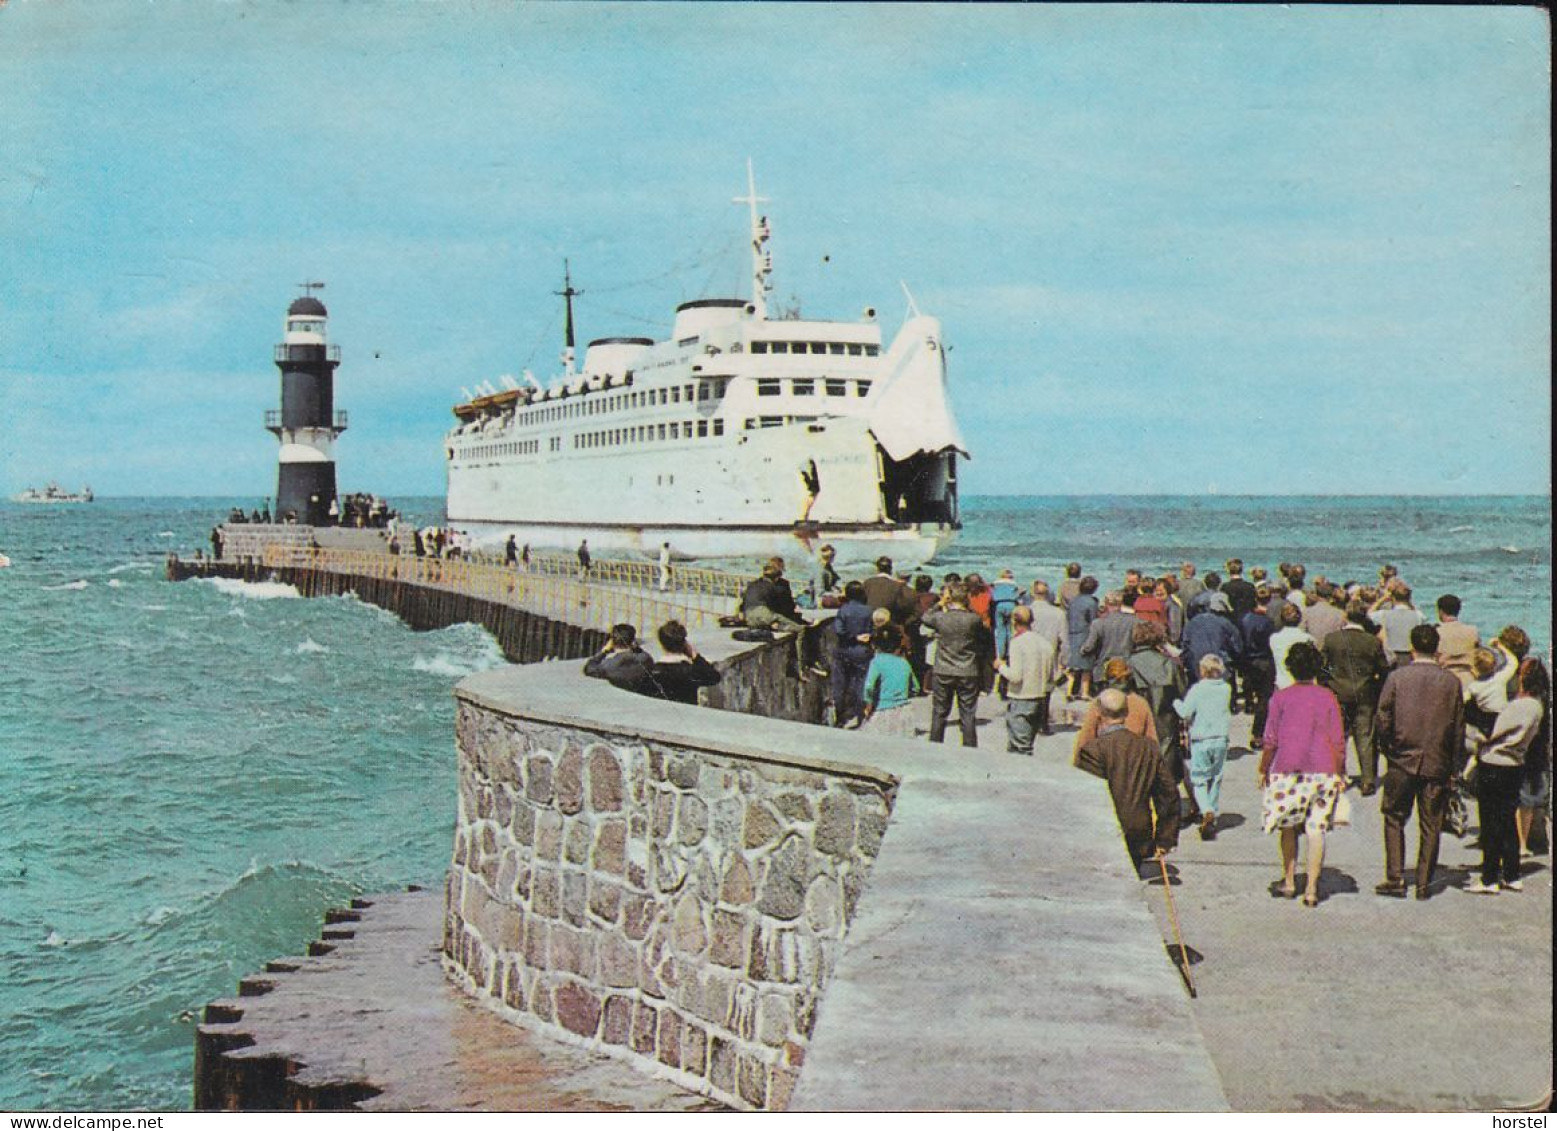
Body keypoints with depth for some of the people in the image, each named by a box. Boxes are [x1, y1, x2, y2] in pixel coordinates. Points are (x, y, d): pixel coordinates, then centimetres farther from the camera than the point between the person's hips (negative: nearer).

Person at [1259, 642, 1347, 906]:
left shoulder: (1280, 697, -2)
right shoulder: (1328, 697, 2)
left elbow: (1270, 740, -2)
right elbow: (1338, 740, 1)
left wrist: (1263, 770, 8)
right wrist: (1340, 774, 8)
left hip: (1287, 771, -1)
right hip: (1324, 772, 1)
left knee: (1289, 827, 15)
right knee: (1316, 829, 2)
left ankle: (1289, 882, 19)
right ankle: (1311, 889, -1)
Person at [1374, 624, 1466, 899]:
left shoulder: (1397, 677, -6)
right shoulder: (1451, 682, -2)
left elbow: (1382, 720, -6)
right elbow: (1459, 728, 2)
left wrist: (1387, 748, 10)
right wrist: (1455, 766, 10)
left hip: (1402, 762, -1)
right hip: (1438, 764, 1)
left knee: (1394, 820, 11)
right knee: (1430, 827, 8)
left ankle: (1395, 879, 5)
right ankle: (1424, 884, 10)